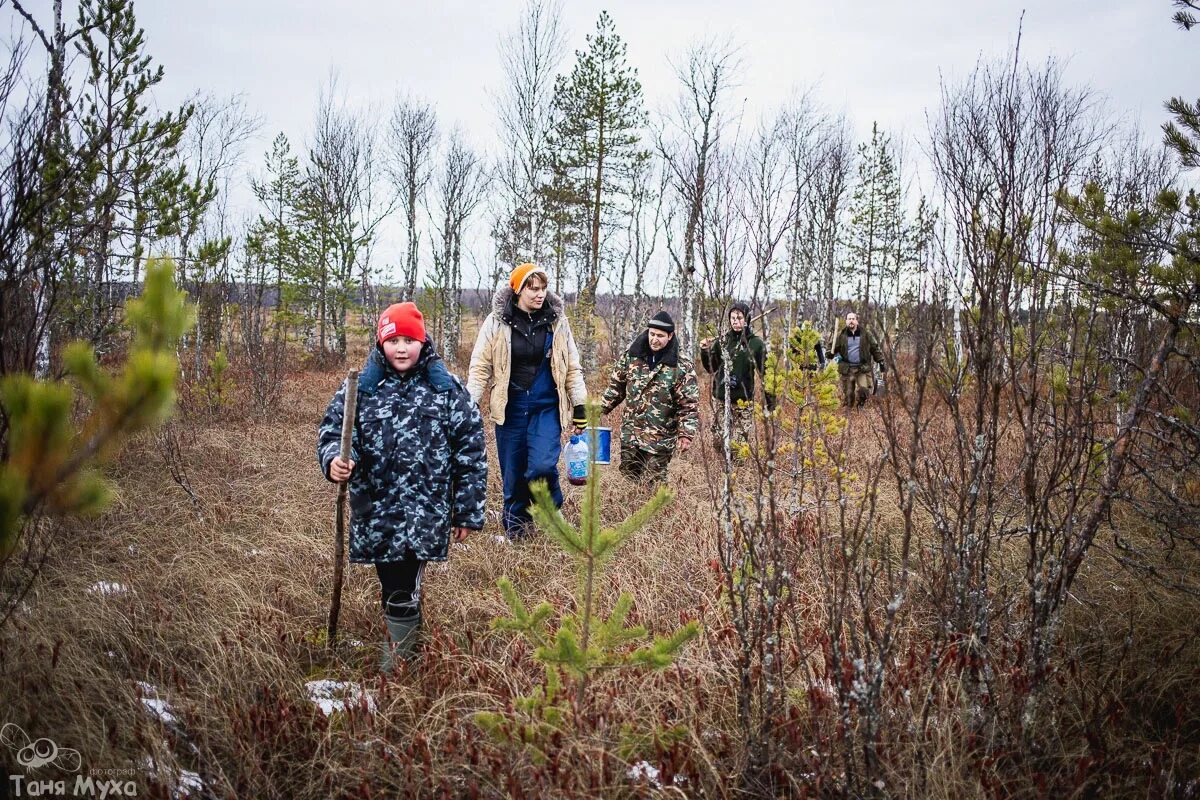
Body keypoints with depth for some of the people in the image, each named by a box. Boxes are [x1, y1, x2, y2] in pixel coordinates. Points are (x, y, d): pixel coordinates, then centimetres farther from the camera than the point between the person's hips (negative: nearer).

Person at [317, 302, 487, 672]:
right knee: (393, 586, 10)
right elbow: (332, 429, 5)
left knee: (401, 594, -9)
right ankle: (407, 649, 31)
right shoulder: (360, 388, 5)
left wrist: (467, 513, 2)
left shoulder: (447, 390, 1)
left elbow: (470, 452, 2)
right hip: (376, 512, 3)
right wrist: (334, 460, -20)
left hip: (425, 513, -2)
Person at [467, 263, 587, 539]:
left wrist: (580, 406, 7)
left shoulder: (557, 321, 2)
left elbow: (573, 368, 9)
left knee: (542, 466, -17)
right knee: (513, 473, 6)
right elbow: (480, 367, 0)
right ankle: (514, 525, 28)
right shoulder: (497, 322, -4)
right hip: (511, 408, 0)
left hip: (547, 408, 0)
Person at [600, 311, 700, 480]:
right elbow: (616, 386, 13)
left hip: (660, 439, -4)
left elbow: (689, 405, -10)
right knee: (627, 476, 11)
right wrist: (600, 409, 10)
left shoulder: (682, 367, -10)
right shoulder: (631, 356, 2)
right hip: (630, 433, 4)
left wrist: (686, 434, -18)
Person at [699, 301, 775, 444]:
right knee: (719, 439, 6)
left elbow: (764, 373, -1)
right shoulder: (722, 341, 5)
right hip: (721, 400, 3)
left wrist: (770, 399, -6)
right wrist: (705, 351, -3)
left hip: (743, 401, -3)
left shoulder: (756, 344, -3)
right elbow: (711, 368, 14)